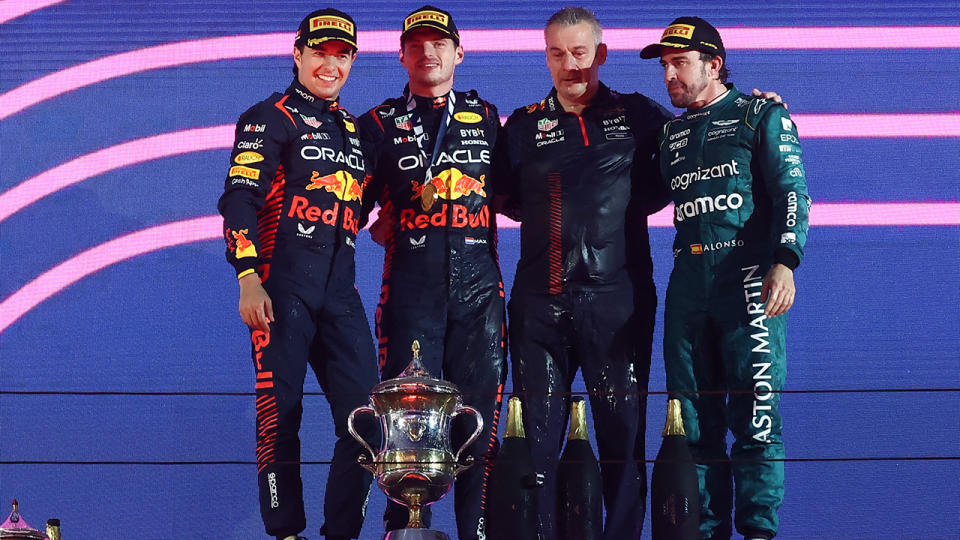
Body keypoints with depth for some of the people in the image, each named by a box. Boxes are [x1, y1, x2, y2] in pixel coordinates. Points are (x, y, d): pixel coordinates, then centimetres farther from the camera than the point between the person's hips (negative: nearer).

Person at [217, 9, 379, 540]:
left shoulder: (354, 129, 23)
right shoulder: (270, 118, 3)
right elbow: (239, 198, -8)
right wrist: (248, 279, -17)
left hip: (339, 287, 6)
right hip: (281, 282, -6)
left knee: (366, 414, -2)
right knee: (280, 412, -5)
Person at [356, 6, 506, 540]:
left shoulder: (486, 117, 17)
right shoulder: (380, 124, 13)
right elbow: (357, 206, 14)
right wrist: (388, 224, 0)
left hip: (478, 281, 1)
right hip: (410, 287, -1)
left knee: (479, 411, -2)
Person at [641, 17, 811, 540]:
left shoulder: (760, 114, 6)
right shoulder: (670, 134, 22)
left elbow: (792, 192, -4)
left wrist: (784, 262, -17)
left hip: (748, 276, -5)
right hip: (688, 283, 5)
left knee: (754, 413, -9)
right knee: (694, 419, 3)